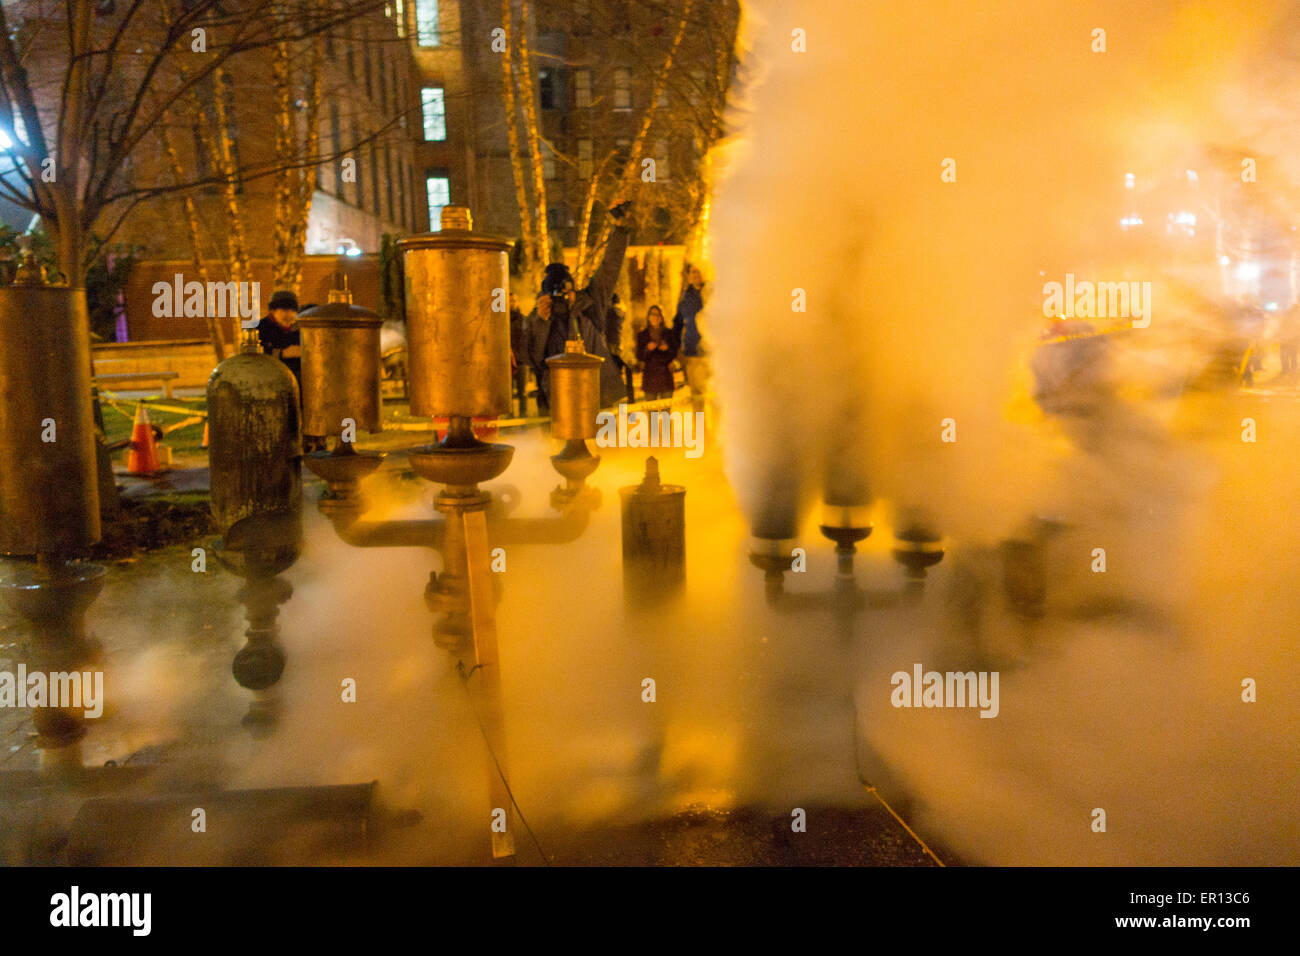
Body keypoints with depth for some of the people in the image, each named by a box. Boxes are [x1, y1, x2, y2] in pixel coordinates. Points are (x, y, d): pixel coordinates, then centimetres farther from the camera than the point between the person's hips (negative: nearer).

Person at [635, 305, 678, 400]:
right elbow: (639, 357, 2)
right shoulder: (642, 335, 7)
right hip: (650, 375, 0)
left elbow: (674, 353, 7)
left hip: (665, 374, 1)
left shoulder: (669, 333, 8)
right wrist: (647, 349, -16)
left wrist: (667, 348, -13)